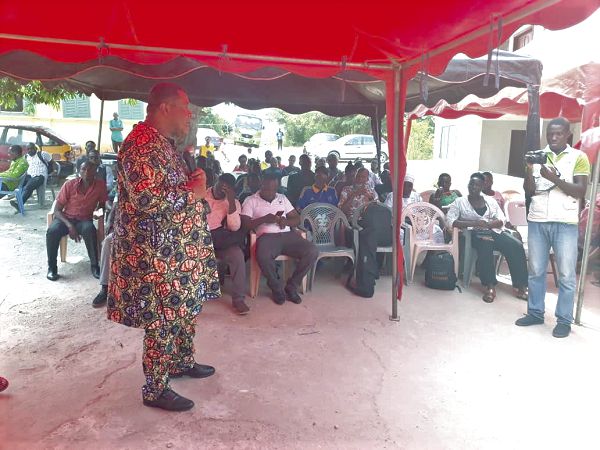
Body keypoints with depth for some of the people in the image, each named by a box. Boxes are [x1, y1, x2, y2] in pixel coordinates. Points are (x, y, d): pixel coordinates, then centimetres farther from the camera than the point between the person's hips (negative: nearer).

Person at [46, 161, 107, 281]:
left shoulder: (100, 185, -6)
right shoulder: (69, 185, -9)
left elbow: (103, 204, 11)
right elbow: (57, 210, -6)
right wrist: (69, 225, -22)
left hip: (84, 220, 0)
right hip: (65, 218, 0)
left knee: (90, 229, -36)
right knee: (52, 231, -32)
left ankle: (95, 266, -23)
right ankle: (52, 267, -14)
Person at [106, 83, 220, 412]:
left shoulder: (162, 142, 13)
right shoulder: (142, 144, -19)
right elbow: (146, 198, -30)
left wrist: (195, 183, 5)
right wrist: (192, 192, -18)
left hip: (177, 247, 10)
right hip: (156, 252, -10)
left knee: (184, 310, 21)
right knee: (163, 320, 1)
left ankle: (182, 363, 40)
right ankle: (155, 390, 17)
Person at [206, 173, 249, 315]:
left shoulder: (233, 203, 4)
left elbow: (234, 227, -11)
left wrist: (231, 201, -18)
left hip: (220, 240, 0)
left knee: (237, 255, -28)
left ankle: (238, 299, -17)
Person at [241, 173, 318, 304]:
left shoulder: (282, 198, 21)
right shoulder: (251, 201, 10)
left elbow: (297, 219, 18)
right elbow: (245, 224, -1)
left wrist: (285, 221, -4)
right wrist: (264, 219, -13)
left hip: (287, 234, 4)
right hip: (266, 236, -4)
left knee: (312, 251, -21)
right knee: (263, 256, -39)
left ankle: (291, 287, -5)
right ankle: (277, 288, -10)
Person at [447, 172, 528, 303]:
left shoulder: (490, 200, 19)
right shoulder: (459, 202, 9)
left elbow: (501, 221, 8)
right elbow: (450, 221, -7)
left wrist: (486, 224, -14)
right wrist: (474, 223, -16)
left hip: (494, 231, 4)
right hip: (475, 234, -4)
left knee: (516, 245, -24)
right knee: (486, 245, -38)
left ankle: (520, 286, -20)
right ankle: (489, 286, -33)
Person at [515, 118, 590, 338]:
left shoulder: (579, 157, 2)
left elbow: (581, 192, -7)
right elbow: (529, 192, 5)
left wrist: (555, 178, -19)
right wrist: (529, 170, -11)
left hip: (565, 224, -3)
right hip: (537, 222, 3)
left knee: (566, 275, 1)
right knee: (536, 271, 9)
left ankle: (564, 320, 11)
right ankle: (535, 313, 21)